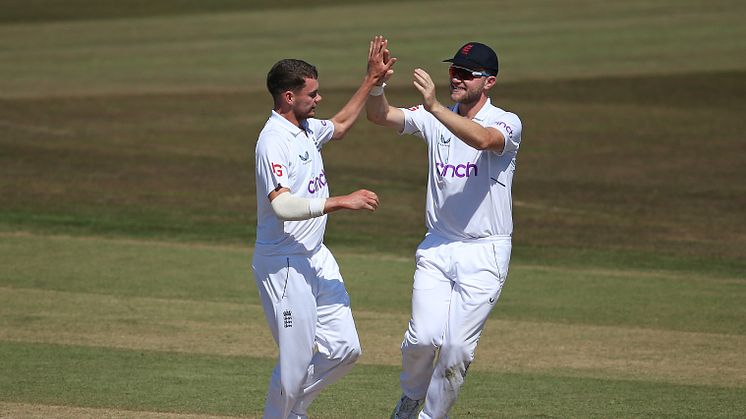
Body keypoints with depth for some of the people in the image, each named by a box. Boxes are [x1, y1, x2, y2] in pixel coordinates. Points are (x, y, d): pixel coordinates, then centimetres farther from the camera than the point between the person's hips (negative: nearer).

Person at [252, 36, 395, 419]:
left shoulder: (307, 128, 10)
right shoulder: (274, 140, -20)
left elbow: (340, 125, 34)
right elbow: (282, 204, -32)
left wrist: (372, 80, 28)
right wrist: (343, 202, -31)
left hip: (316, 257, 9)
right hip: (284, 265, -9)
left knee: (344, 348, 8)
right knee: (297, 360, -3)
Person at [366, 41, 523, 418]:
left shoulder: (506, 123, -8)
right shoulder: (434, 119, 6)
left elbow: (482, 139, -32)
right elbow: (379, 115, -5)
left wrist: (434, 106, -42)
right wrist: (377, 81, -25)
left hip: (485, 254, -3)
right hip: (437, 248, 3)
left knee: (458, 347, -7)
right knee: (423, 337, -9)